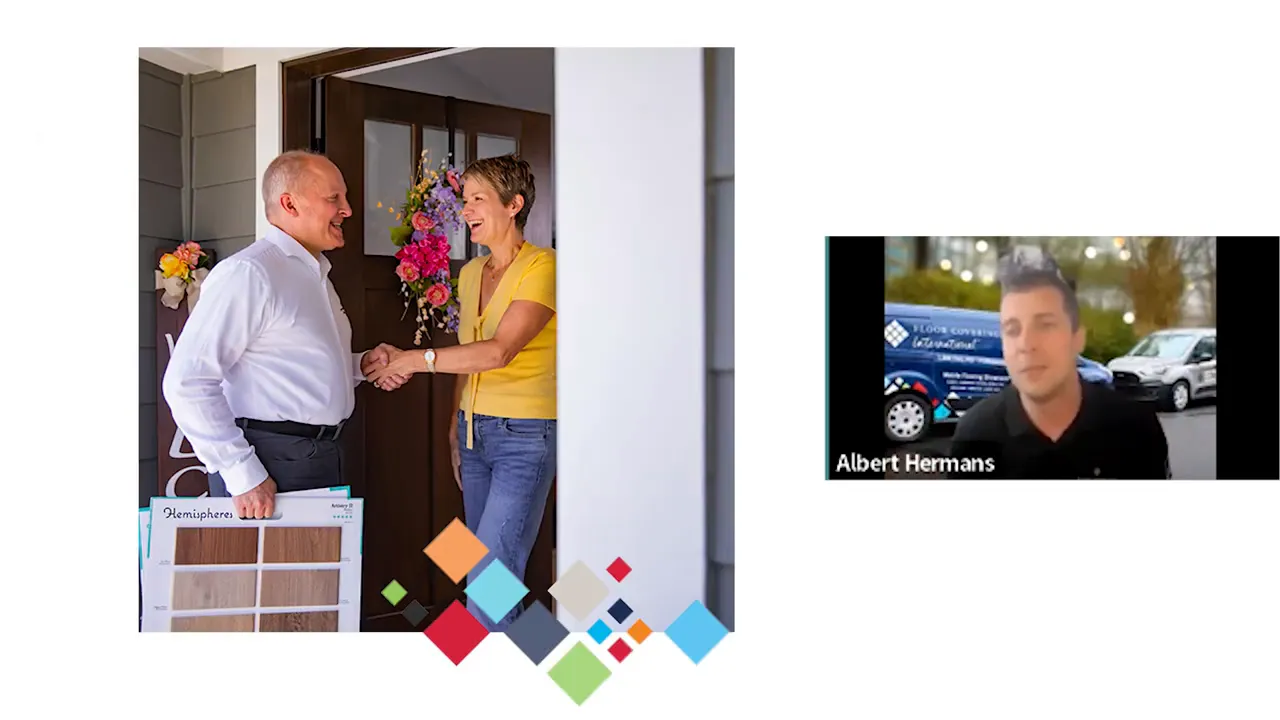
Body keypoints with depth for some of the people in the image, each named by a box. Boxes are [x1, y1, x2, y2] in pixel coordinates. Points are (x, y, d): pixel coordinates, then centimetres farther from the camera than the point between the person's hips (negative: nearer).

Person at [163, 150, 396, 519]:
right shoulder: (249, 272, -14)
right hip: (272, 465, -9)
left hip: (322, 458, 9)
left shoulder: (315, 274, 17)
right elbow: (187, 381, -20)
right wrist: (242, 475, -23)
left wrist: (360, 365, 8)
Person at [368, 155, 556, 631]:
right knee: (487, 573, 8)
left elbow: (499, 351, -22)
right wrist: (457, 427, 16)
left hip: (525, 436, -8)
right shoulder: (470, 273, 13)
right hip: (474, 431, 8)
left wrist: (415, 360, -20)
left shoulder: (542, 267, -12)